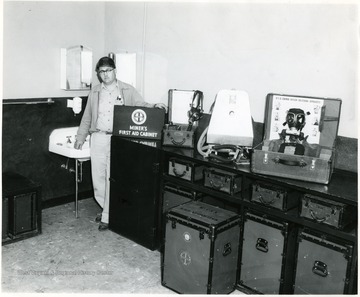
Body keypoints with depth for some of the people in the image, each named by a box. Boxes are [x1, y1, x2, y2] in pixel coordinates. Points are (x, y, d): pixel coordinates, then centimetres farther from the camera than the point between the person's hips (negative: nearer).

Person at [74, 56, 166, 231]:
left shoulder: (128, 90, 6)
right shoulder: (95, 92, 14)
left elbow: (141, 106, 4)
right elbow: (87, 117, 18)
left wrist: (154, 107, -17)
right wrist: (80, 137, 16)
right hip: (98, 137, 4)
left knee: (112, 178, -5)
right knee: (98, 177, 6)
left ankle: (108, 217, 4)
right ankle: (106, 209, 25)